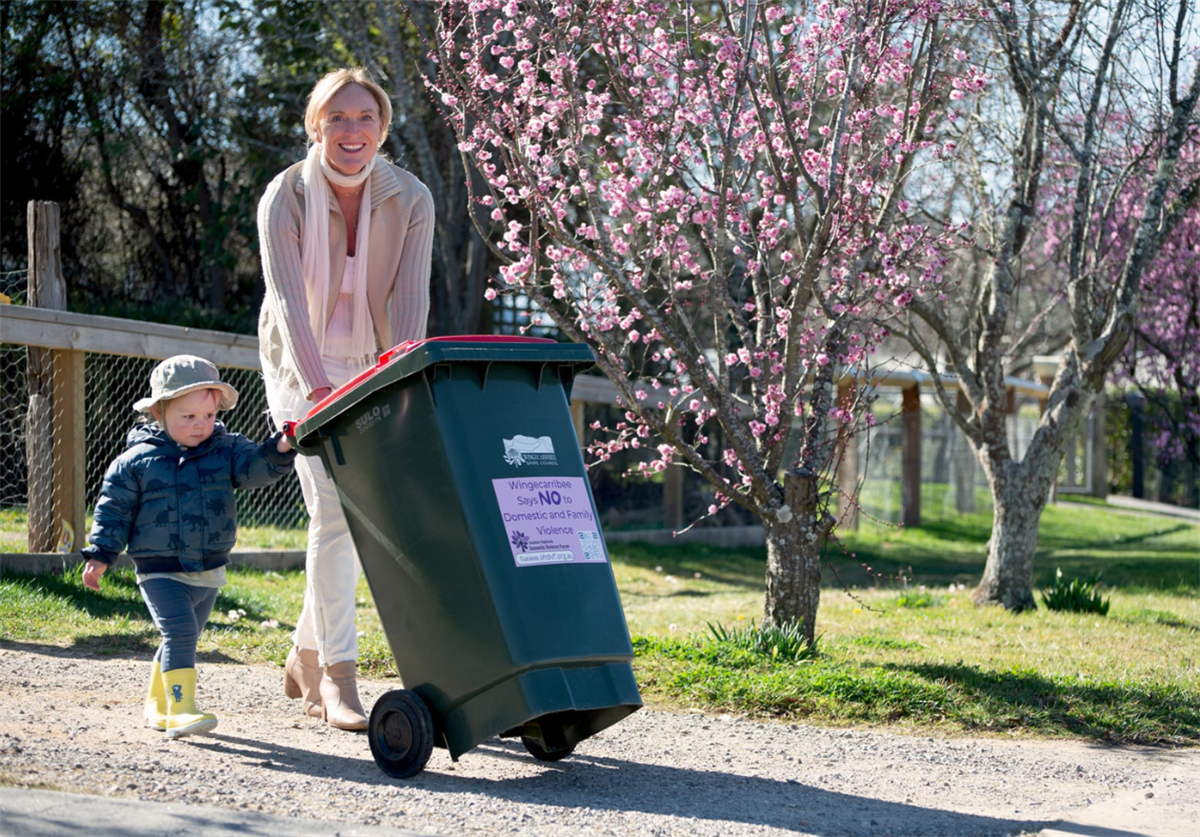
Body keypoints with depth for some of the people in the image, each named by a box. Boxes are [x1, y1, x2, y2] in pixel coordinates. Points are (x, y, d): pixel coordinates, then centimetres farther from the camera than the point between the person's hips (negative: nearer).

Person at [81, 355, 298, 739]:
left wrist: (279, 450, -32)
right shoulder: (137, 461, -7)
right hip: (160, 572, -5)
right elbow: (114, 508, -2)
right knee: (179, 632, -20)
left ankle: (157, 704, 33)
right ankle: (180, 709, -23)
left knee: (182, 638, 16)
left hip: (209, 572, 5)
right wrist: (100, 554, -5)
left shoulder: (225, 449, 2)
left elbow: (254, 468, -12)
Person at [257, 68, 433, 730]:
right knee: (333, 510, -14)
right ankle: (337, 674, -8)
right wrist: (318, 386, -41)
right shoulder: (285, 198, -17)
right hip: (303, 368, -3)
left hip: (374, 368, 3)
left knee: (357, 512, 4)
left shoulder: (410, 200, -10)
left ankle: (306, 657, 23)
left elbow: (410, 299, -18)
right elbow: (288, 300, -27)